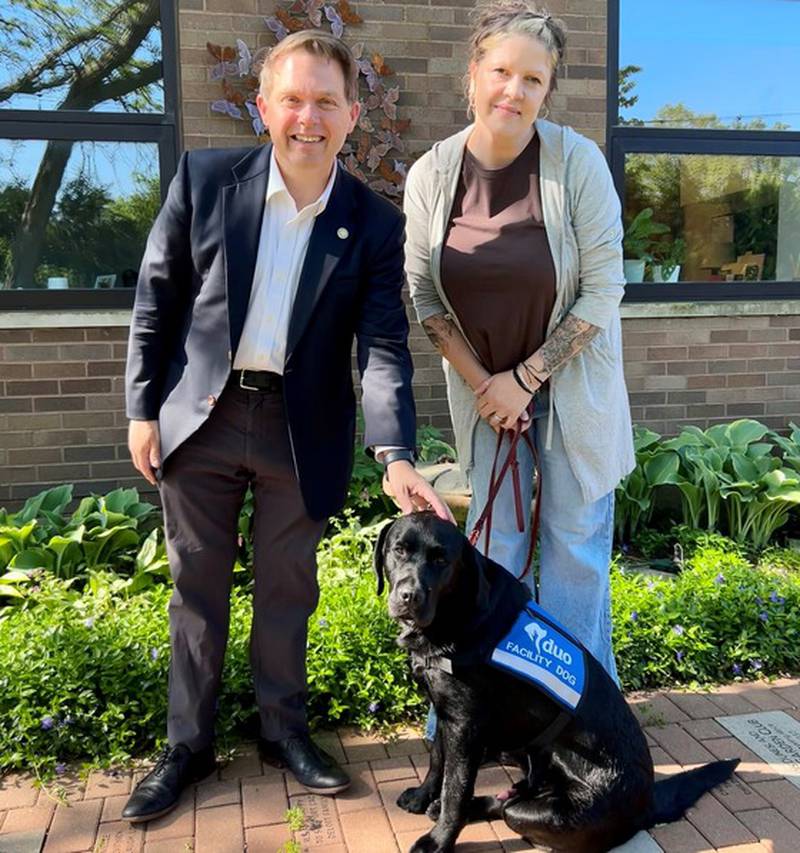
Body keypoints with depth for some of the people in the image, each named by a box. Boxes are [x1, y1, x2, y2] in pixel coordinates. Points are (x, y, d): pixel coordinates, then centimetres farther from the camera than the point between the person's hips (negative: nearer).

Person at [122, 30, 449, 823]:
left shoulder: (375, 222, -4)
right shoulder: (204, 177, -4)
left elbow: (383, 343, -10)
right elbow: (156, 300, 1)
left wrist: (396, 455, -22)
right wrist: (142, 408, 0)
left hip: (301, 429, 0)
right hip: (199, 416, 1)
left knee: (287, 590, 13)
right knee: (197, 587, 12)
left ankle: (283, 727, 36)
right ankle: (187, 742, 32)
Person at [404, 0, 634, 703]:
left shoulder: (578, 162, -14)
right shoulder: (431, 174, -7)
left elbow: (604, 290, -11)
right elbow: (425, 295, -1)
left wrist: (527, 378, -12)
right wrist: (483, 383, -8)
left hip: (572, 380, -2)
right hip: (482, 384, 2)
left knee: (576, 545, 5)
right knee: (493, 543, 9)